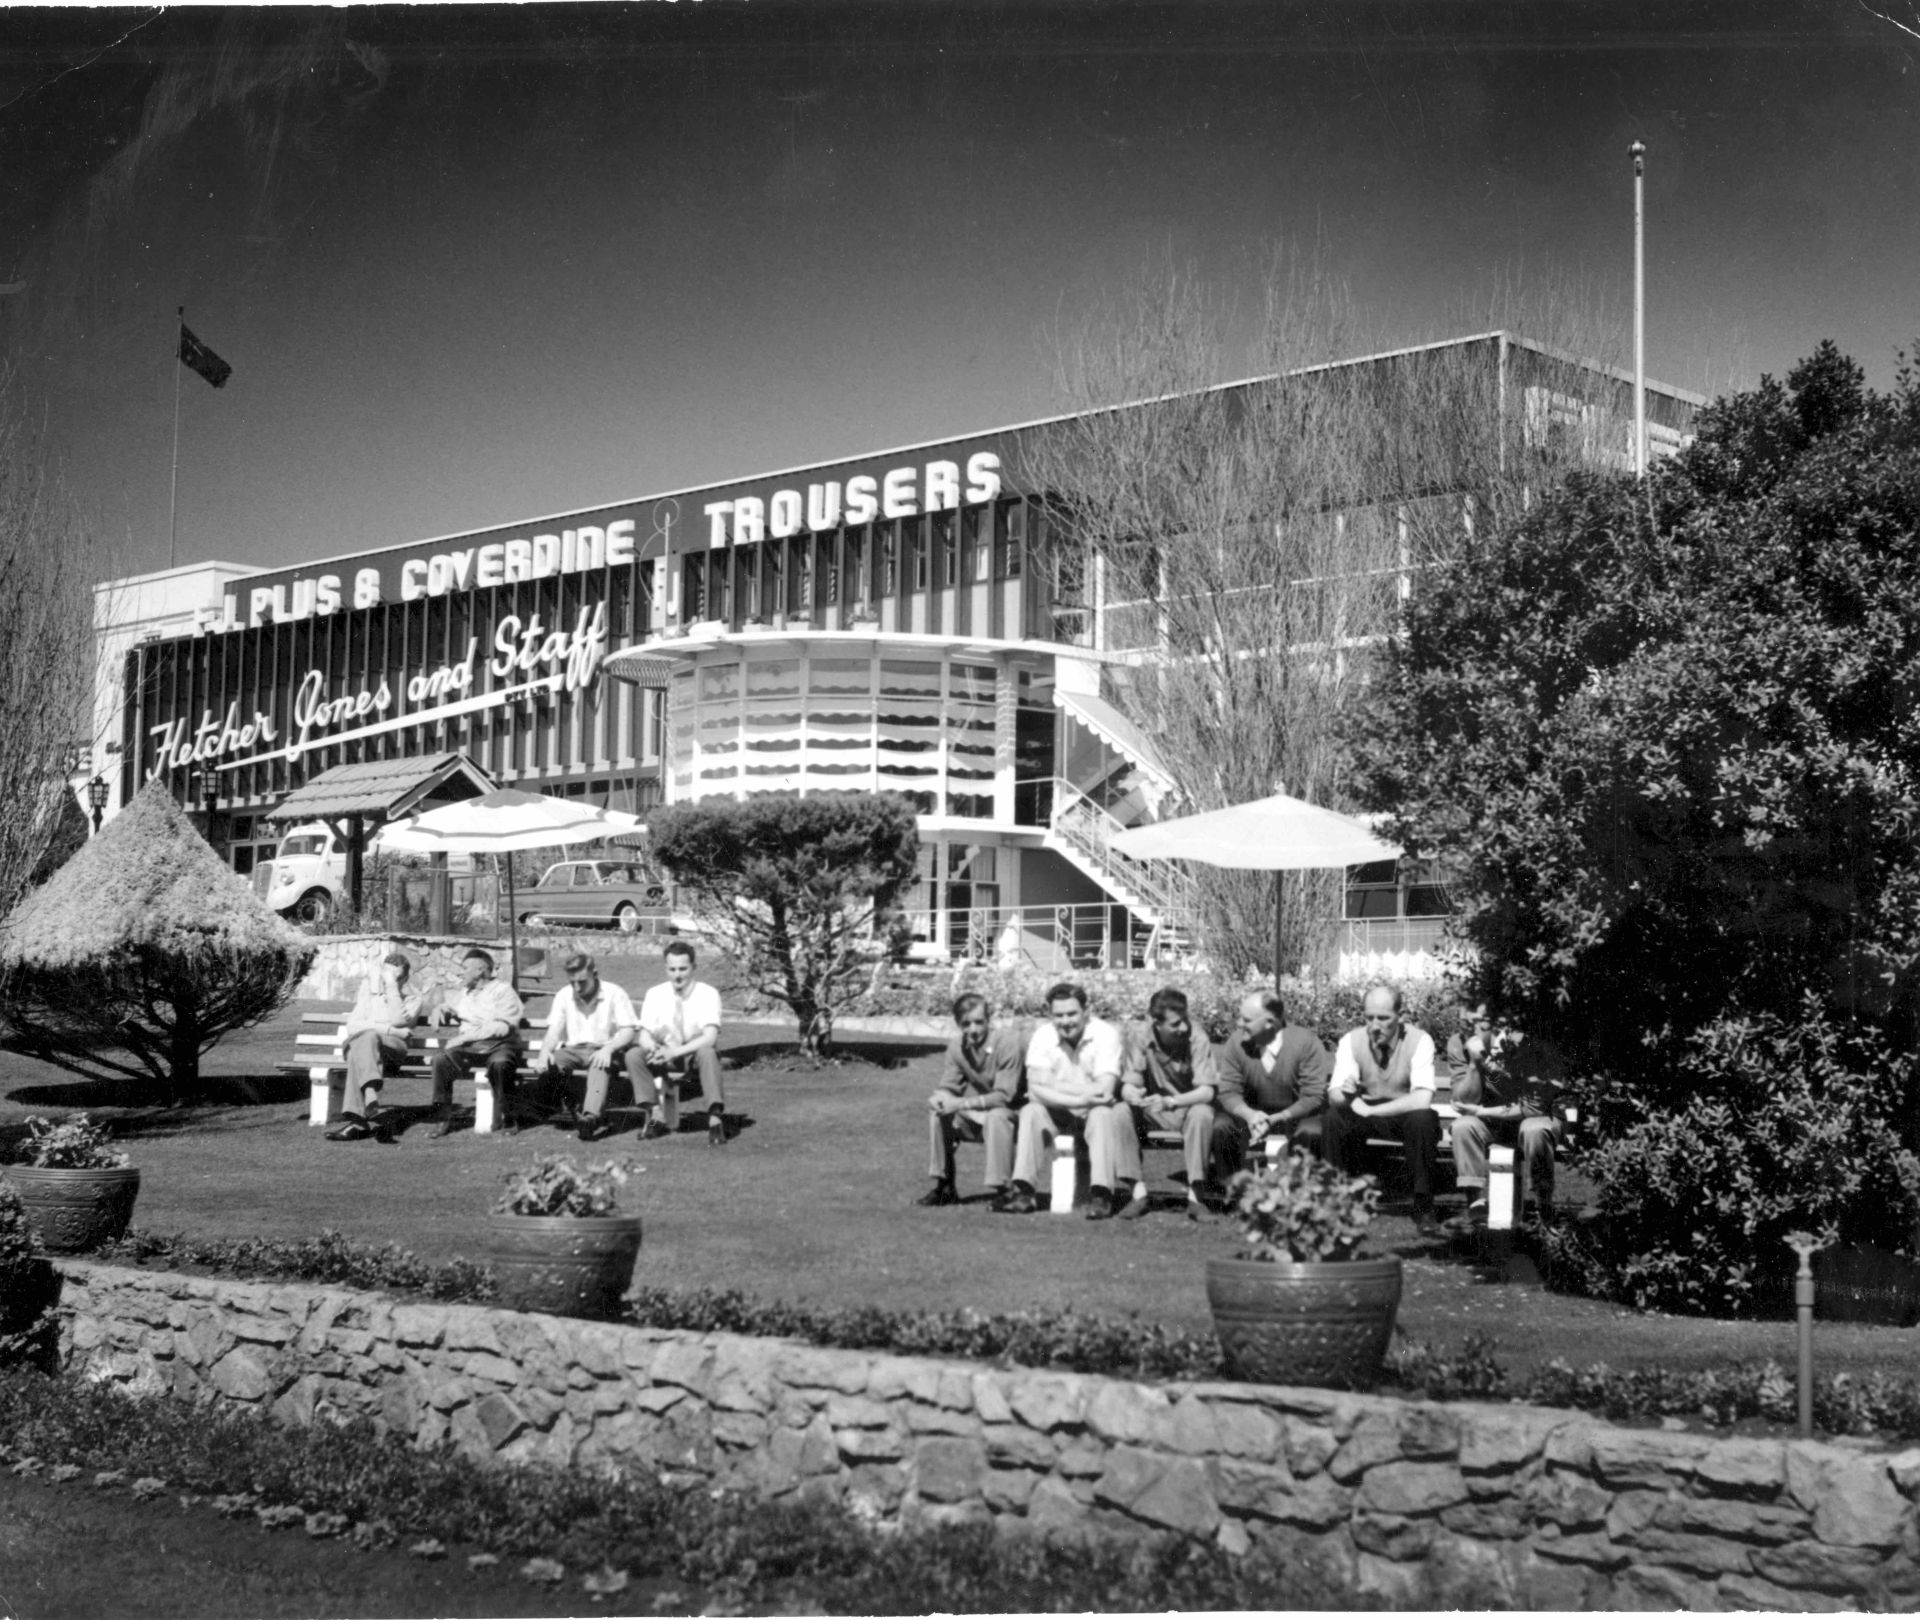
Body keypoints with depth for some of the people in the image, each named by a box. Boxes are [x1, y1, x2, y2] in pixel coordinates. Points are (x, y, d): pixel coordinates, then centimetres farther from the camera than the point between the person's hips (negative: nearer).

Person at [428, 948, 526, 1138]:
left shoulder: (502, 990, -2)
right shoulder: (466, 993, 19)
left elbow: (503, 1027, -15)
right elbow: (459, 1016, 39)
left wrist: (467, 1036, -18)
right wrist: (449, 1012, 13)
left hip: (499, 1045, -5)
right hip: (469, 1047, 5)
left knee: (499, 1063, -39)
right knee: (441, 1061, -22)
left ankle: (508, 1118, -23)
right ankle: (444, 1120, -16)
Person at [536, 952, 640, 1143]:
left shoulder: (614, 994, -1)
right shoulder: (564, 996, 10)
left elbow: (629, 1031, -8)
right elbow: (554, 1031, 6)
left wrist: (608, 1049, -27)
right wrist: (546, 1050, -18)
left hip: (604, 1050, -4)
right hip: (574, 1050, 4)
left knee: (600, 1064, -40)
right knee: (549, 1065, -30)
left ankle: (591, 1116, -55)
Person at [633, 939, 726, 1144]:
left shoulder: (708, 994, -13)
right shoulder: (655, 995, -4)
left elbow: (710, 1037, -24)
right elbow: (645, 1036, -7)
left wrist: (675, 1052, -37)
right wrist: (654, 1048, -33)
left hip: (695, 1055, -3)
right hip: (665, 1057, 3)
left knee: (707, 1052, -37)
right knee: (633, 1056, -24)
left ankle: (715, 1119, -36)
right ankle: (657, 1115, -18)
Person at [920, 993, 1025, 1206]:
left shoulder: (1009, 1042, -23)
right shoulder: (957, 1046, -4)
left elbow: (1003, 1096, -26)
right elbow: (947, 1087, -1)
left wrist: (962, 1103, -33)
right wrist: (941, 1097, -27)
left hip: (1012, 1111, -6)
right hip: (977, 1116, 6)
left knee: (996, 1116, -37)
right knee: (937, 1112, -16)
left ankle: (999, 1190, -29)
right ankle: (944, 1187, -6)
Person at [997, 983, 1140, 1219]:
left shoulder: (1105, 1034, -17)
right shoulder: (1042, 1036, -8)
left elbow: (1103, 1091, -27)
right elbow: (1036, 1090, -19)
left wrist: (1053, 1086, -22)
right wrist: (1079, 1099, -32)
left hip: (1099, 1112, -3)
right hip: (1060, 1114, 3)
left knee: (1102, 1114, -34)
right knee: (1030, 1113, -24)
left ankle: (1101, 1194, -37)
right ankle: (1022, 1191, -25)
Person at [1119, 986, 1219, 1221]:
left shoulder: (1198, 1042, -16)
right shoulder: (1139, 1041, -10)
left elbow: (1207, 1091, -23)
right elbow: (1127, 1086, -14)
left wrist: (1170, 1101, -40)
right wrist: (1133, 1096, -41)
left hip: (1190, 1108, -2)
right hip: (1154, 1114, 2)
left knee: (1202, 1113, -36)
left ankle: (1196, 1195, -29)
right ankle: (1138, 1191, -22)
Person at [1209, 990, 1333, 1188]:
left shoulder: (1306, 1043, -19)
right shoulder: (1237, 1043, -11)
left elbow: (1313, 1097, -19)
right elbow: (1229, 1092, -9)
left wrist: (1276, 1119, -32)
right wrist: (1250, 1115, -32)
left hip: (1297, 1115, -3)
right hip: (1253, 1113, 3)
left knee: (1311, 1132, -35)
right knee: (1220, 1127, -24)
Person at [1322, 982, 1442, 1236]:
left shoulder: (1419, 1040, -18)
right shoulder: (1351, 1041, -10)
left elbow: (1423, 1099, -29)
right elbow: (1333, 1096, -16)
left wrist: (1369, 1110, -28)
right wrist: (1344, 1093, -41)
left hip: (1405, 1114, -2)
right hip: (1363, 1115, 2)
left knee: (1423, 1118, -35)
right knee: (1333, 1118, -28)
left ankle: (1423, 1208, -21)